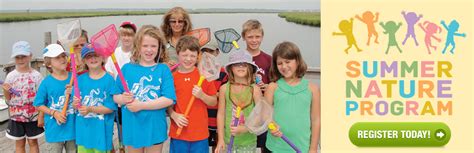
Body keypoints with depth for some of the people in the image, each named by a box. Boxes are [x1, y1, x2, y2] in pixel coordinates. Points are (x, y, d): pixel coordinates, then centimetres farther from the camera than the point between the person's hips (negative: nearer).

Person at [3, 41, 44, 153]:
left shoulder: (36, 75, -8)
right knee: (19, 144, 13)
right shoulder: (10, 76, -3)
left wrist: (41, 115, -7)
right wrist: (5, 90, -16)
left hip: (33, 115, -2)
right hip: (16, 116, 2)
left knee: (33, 142, 11)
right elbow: (8, 99, 4)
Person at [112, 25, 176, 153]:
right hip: (132, 126, 2)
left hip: (155, 127, -2)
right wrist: (123, 99, -17)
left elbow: (169, 99, -14)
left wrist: (141, 105, -17)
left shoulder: (163, 70, -4)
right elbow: (115, 97, 6)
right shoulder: (127, 68, 3)